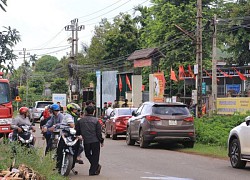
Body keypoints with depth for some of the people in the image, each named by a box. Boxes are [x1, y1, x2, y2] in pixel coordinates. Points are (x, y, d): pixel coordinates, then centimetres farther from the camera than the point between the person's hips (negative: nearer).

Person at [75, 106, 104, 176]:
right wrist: (101, 141, 4)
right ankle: (92, 171, 5)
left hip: (86, 141, 2)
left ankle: (96, 166, 17)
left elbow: (77, 131, 7)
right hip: (95, 141, -1)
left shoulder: (80, 121, 1)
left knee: (88, 154, 21)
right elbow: (99, 132, -6)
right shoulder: (95, 120, -5)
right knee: (95, 156, 7)